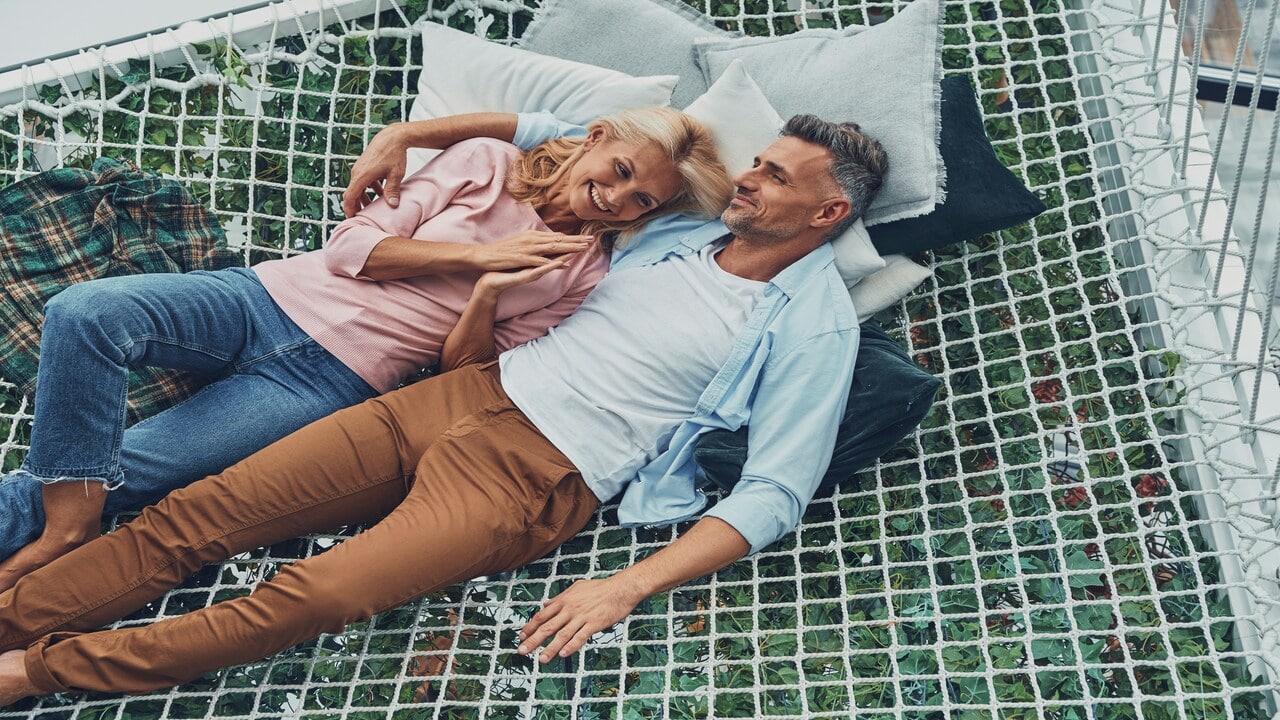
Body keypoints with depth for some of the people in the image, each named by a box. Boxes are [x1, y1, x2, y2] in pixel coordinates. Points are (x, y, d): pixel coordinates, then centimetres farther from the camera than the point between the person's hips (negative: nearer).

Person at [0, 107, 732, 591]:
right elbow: (354, 247, 0)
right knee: (87, 311, -23)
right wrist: (476, 255, -9)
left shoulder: (582, 277, 5)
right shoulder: (486, 162, 6)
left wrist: (487, 298, -18)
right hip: (275, 295, 2)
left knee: (112, 470, -17)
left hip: (335, 378, -2)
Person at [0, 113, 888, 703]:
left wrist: (625, 590, -22)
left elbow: (776, 493, -12)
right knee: (195, 513, -4)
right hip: (462, 397, 7)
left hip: (539, 480, -6)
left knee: (308, 598, -23)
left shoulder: (812, 324, -3)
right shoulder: (679, 234, 16)